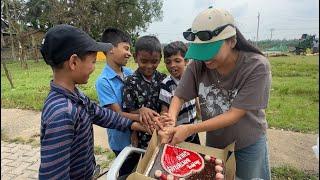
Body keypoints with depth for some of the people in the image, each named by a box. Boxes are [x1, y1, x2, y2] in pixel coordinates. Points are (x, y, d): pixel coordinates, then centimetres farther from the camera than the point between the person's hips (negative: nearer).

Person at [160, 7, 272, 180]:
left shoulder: (257, 66, -27)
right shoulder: (198, 64, -18)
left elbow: (234, 115, -27)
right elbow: (179, 97, -11)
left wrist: (190, 129, -32)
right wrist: (170, 124, -31)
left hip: (249, 146, -2)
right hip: (213, 143, 3)